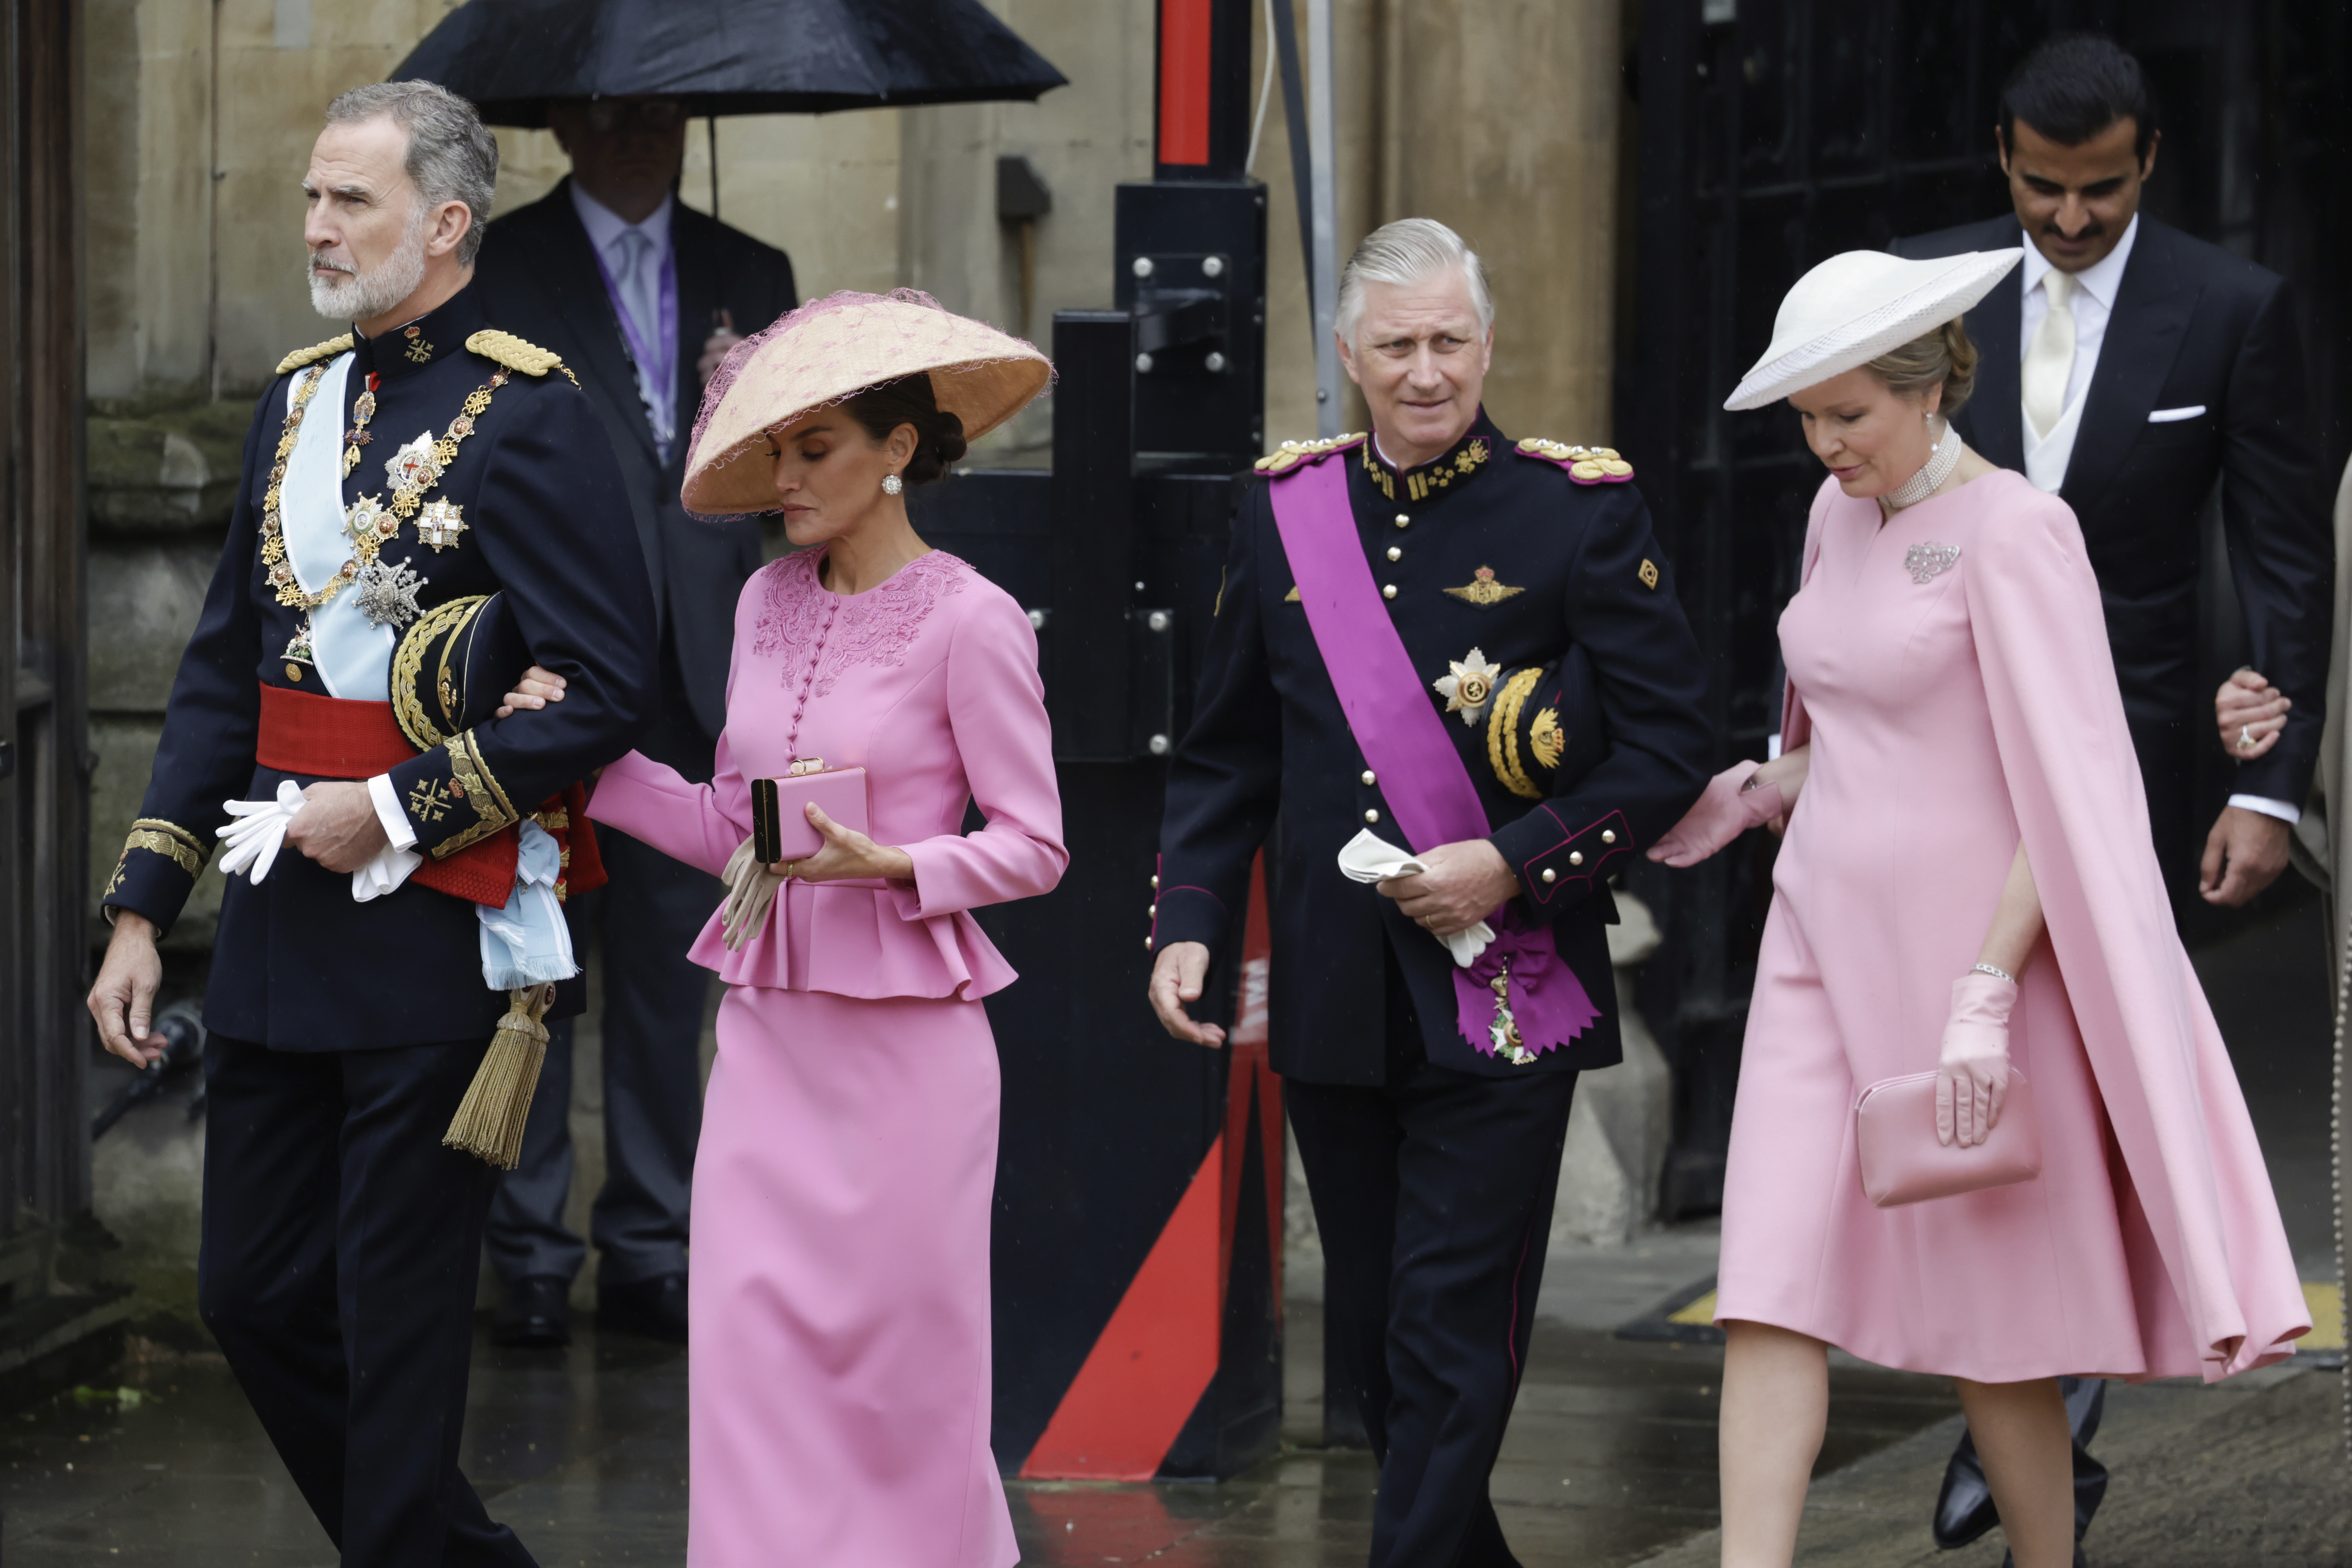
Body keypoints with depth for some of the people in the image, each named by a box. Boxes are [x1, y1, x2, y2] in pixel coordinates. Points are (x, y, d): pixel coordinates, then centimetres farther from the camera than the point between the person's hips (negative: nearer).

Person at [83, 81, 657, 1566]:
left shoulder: (530, 417, -10)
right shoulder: (299, 400, 12)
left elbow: (605, 692, -15)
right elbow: (225, 673, 17)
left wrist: (399, 813, -15)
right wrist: (143, 908, 12)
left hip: (435, 939, -8)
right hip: (280, 929, 8)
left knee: (397, 1326, -2)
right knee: (255, 1297, 12)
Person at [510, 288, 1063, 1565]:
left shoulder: (967, 621, -9)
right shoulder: (769, 604, 10)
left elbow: (1034, 845, -6)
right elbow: (731, 829, 14)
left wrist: (891, 866, -21)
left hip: (904, 1034, -6)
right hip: (769, 1026, 6)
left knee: (904, 1358, 2)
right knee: (750, 1337, 1)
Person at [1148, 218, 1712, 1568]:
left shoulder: (1582, 511, -5)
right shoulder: (1287, 511, 7)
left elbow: (1670, 746, -5)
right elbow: (1228, 756, 14)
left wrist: (1513, 865, -15)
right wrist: (1187, 923, 2)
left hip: (1505, 991, -5)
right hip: (1336, 999, 5)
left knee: (1453, 1342, -7)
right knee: (1372, 1335, 12)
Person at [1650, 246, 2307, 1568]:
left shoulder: (2013, 532, -12)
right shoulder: (1843, 515, 11)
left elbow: (2064, 793, -16)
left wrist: (1988, 994, -22)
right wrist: (1756, 795, 7)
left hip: (1968, 944, -7)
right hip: (1826, 939, 7)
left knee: (1990, 1314, 3)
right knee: (1773, 1285, -6)